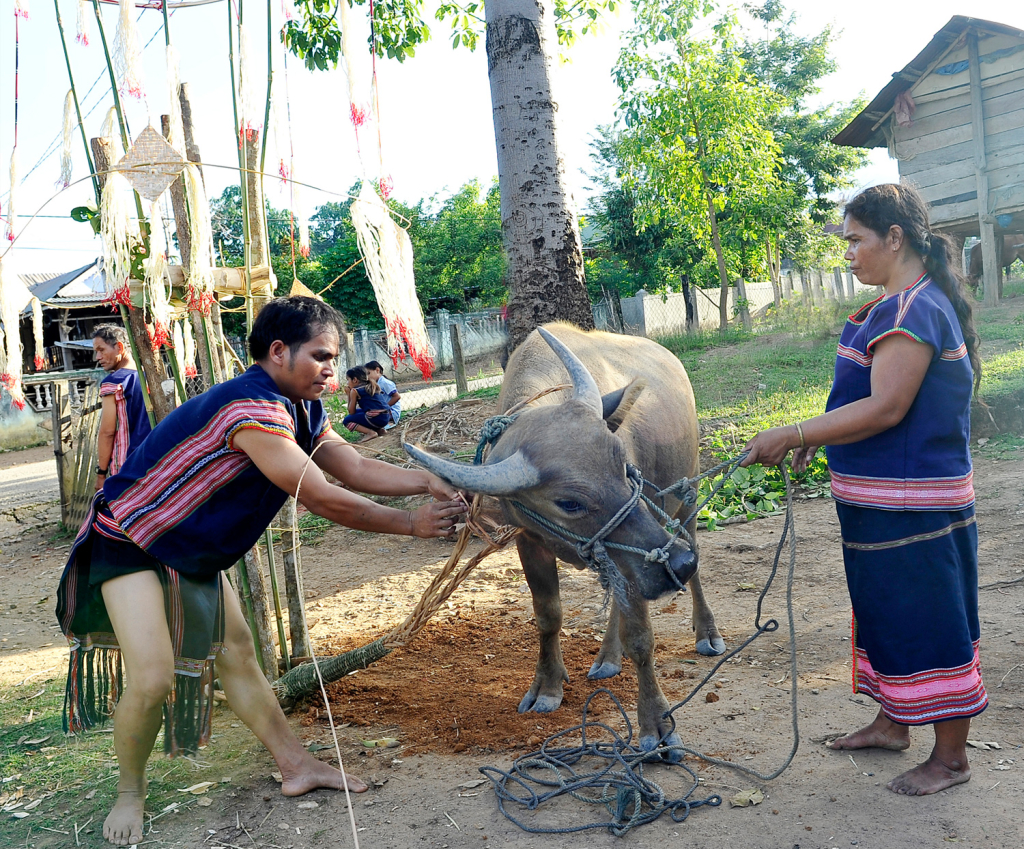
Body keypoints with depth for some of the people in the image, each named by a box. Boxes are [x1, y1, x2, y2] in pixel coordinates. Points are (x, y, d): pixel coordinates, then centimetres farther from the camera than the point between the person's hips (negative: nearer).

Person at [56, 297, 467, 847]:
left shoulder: (302, 413, 0)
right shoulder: (252, 410, -32)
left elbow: (357, 468, -4)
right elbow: (323, 500, -32)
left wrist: (429, 482, -19)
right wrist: (411, 524, -24)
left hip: (193, 553, 9)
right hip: (129, 545, -9)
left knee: (235, 653, 11)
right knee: (153, 677, -15)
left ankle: (297, 767, 19)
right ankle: (129, 793, 11)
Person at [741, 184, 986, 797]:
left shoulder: (912, 308, -20)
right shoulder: (913, 304, 13)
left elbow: (886, 408, -27)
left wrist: (794, 435, -24)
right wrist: (818, 439, 15)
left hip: (911, 508, -11)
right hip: (890, 499, 11)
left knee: (928, 621, 2)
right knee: (893, 613, 21)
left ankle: (951, 757, 18)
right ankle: (892, 723, 37)